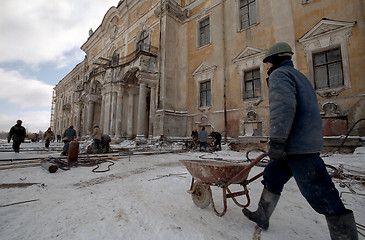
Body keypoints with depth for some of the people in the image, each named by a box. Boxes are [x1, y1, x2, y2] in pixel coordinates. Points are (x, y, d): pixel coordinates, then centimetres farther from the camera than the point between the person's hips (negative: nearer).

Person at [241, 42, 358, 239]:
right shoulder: (299, 76, 26)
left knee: (319, 193, -3)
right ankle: (262, 216, 29)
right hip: (308, 142, 11)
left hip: (298, 146, -11)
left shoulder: (279, 74, -5)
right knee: (272, 176, 17)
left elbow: (283, 107, -23)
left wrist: (276, 141, -25)